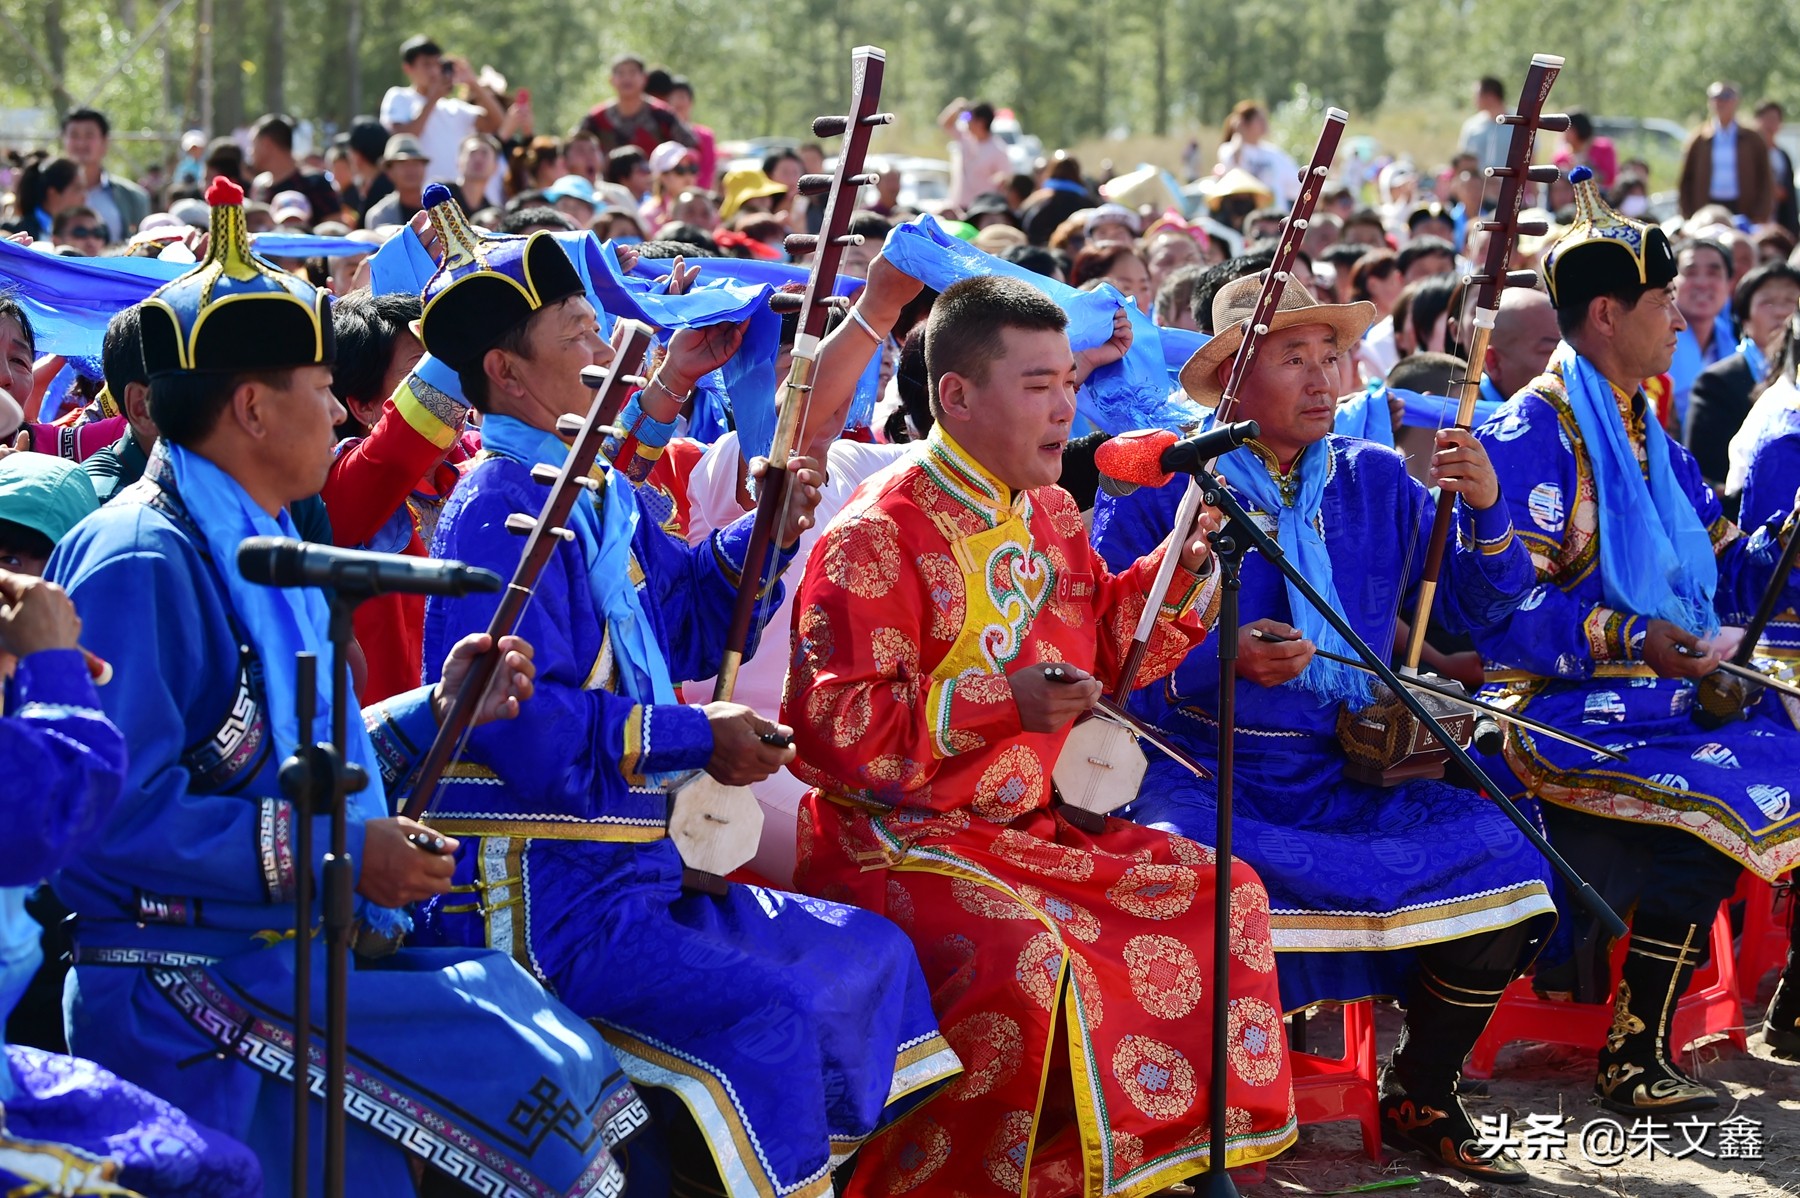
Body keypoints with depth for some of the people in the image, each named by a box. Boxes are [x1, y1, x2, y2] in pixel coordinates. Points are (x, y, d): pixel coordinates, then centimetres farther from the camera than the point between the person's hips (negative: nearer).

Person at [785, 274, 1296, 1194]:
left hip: (1033, 823, 9)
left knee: (1222, 896, 3)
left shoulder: (1048, 515, 10)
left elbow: (1105, 651, 22)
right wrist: (1001, 704, -27)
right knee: (1023, 955, -34)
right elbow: (830, 727, -21)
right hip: (898, 835, -9)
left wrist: (1178, 572, 4)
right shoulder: (877, 539, -16)